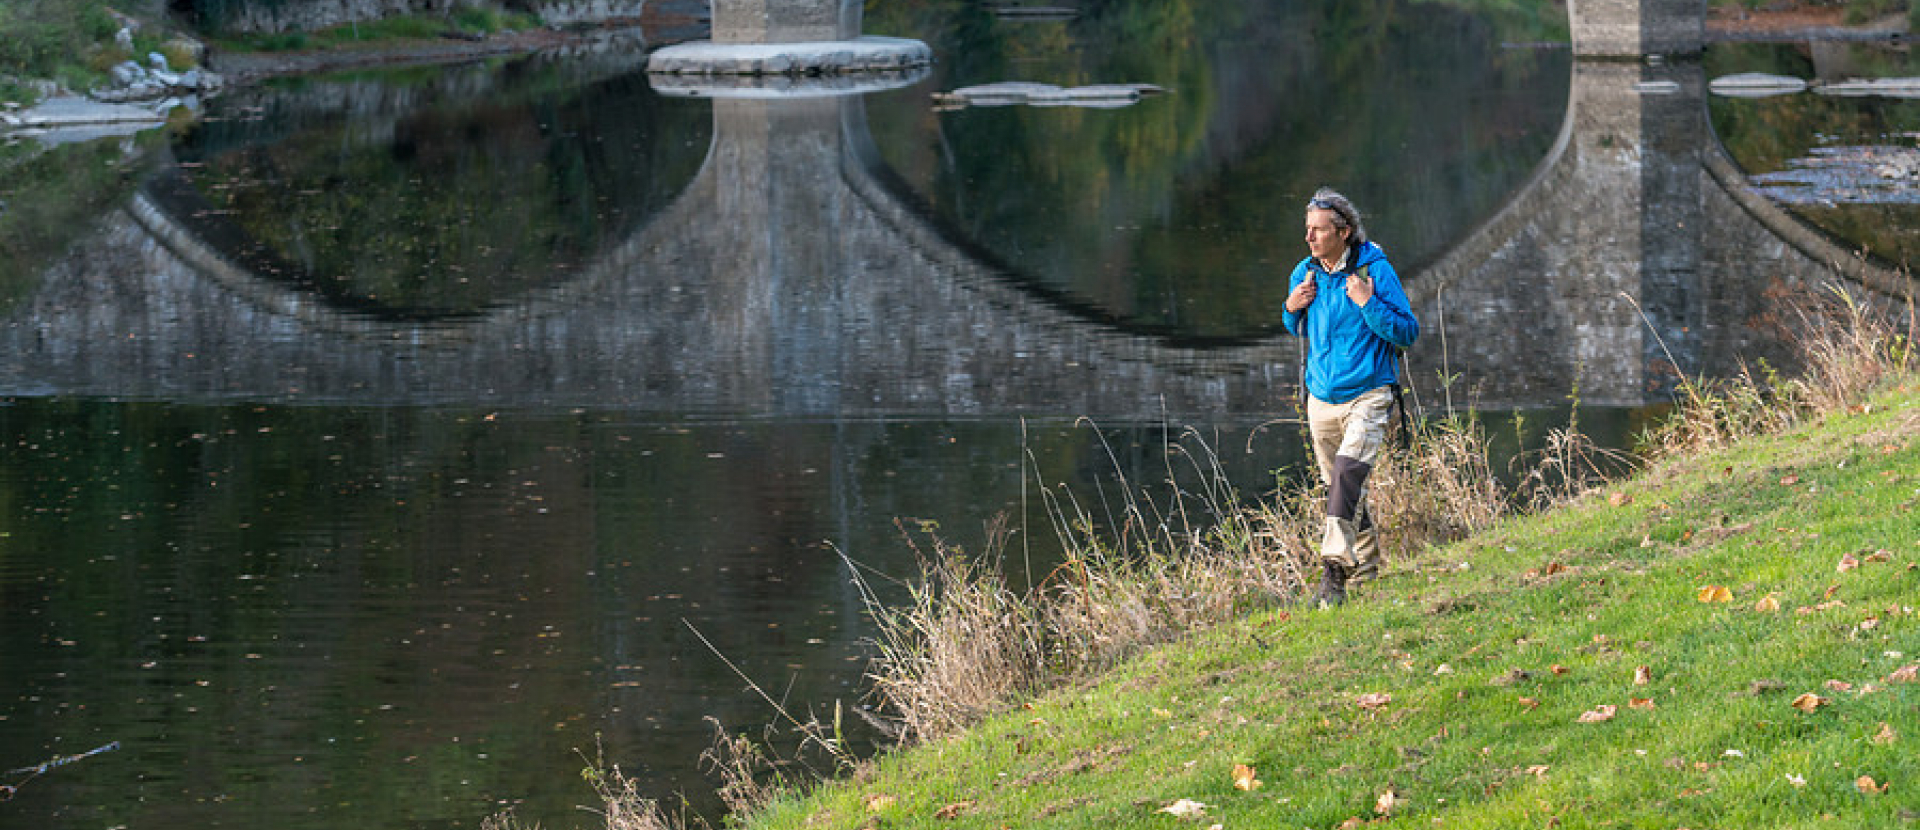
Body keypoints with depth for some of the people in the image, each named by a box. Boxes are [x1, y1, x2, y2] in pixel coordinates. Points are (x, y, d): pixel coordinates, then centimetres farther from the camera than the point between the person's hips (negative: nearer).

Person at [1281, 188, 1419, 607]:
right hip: (1321, 397, 6)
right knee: (1340, 484, 14)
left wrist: (1368, 304, -25)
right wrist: (1292, 310, -3)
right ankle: (1367, 561, 35)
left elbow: (1408, 333, -11)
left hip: (1368, 396, -6)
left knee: (1348, 472, -25)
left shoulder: (1376, 270, -13)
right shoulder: (1304, 273, 3)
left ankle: (1334, 571, -30)